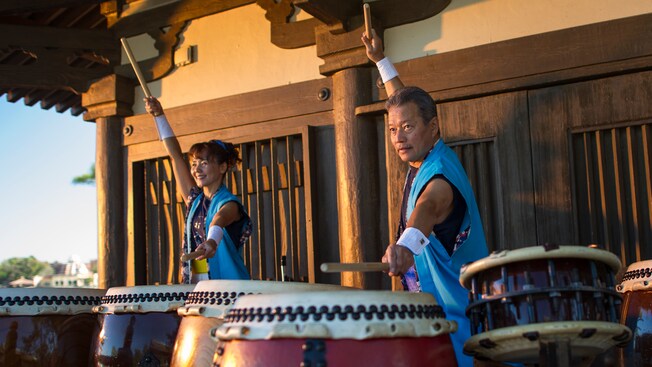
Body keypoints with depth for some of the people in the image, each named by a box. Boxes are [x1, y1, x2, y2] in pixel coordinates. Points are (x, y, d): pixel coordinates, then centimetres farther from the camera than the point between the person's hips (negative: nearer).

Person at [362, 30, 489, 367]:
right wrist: (380, 60, 30)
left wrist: (406, 244, -66)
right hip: (430, 306, 9)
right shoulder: (424, 158, 5)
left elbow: (428, 207, -46)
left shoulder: (440, 177, -21)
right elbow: (404, 101, 22)